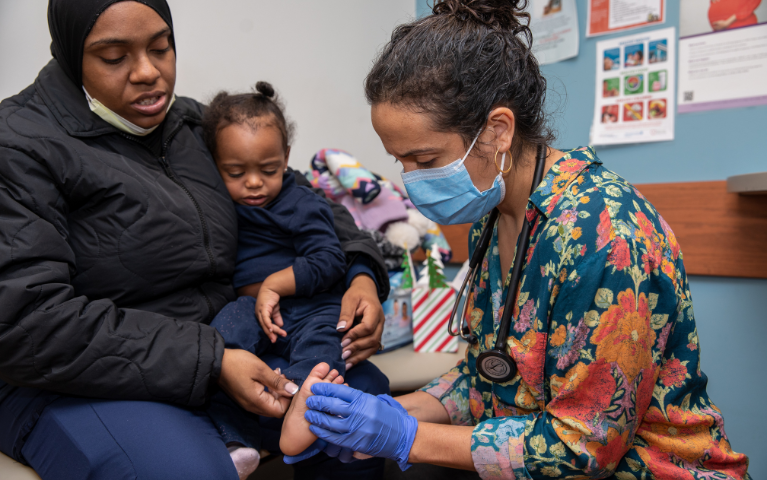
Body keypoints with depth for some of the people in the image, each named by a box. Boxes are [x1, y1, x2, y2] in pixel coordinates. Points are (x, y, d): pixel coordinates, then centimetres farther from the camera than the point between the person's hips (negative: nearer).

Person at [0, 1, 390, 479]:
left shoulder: (194, 123, 8)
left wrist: (360, 272, -6)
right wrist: (210, 364, -25)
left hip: (215, 345, 6)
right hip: (81, 382, -5)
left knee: (365, 389, -5)